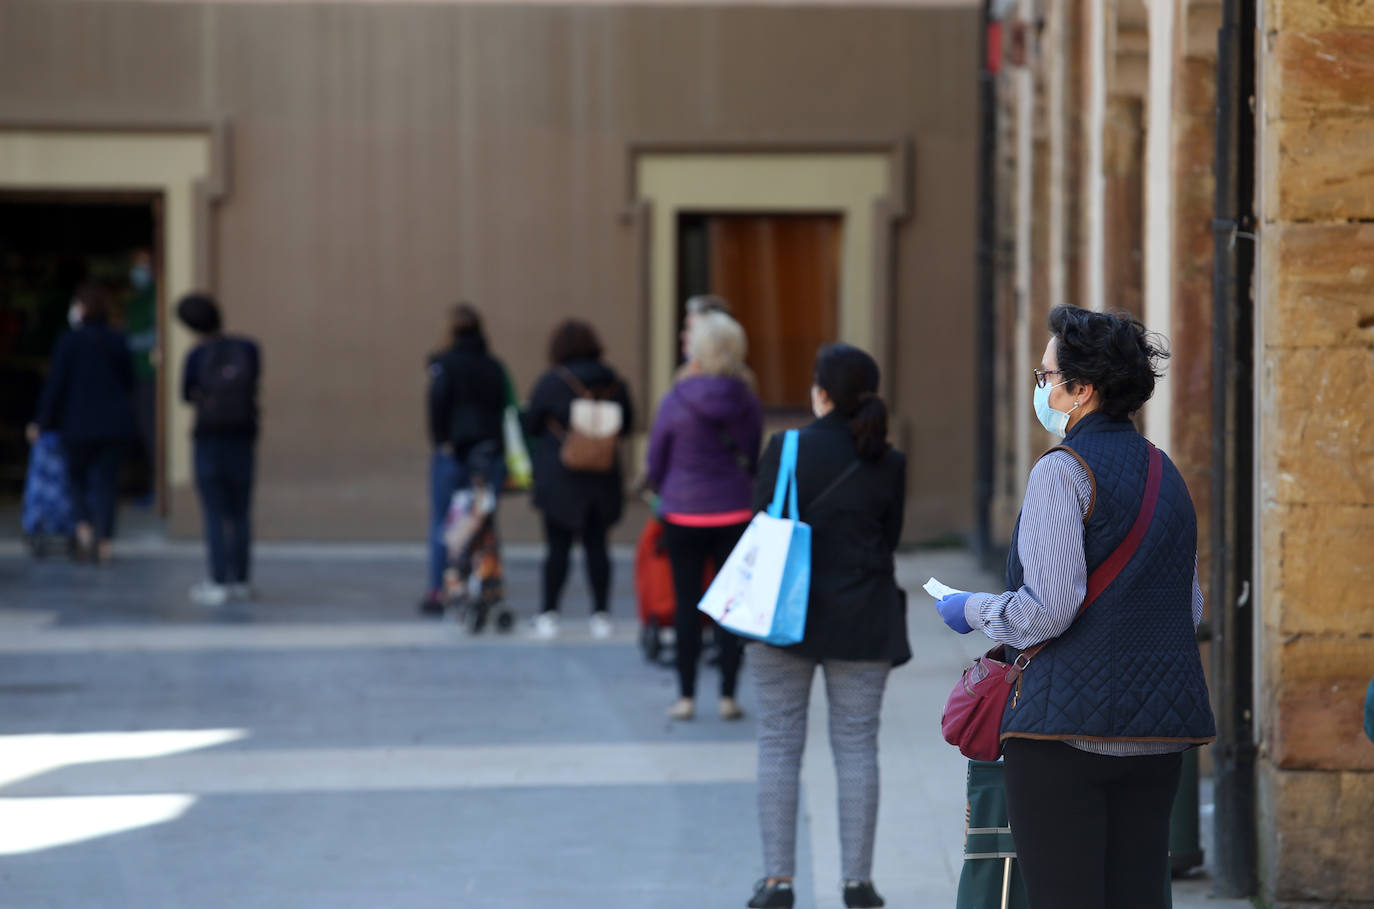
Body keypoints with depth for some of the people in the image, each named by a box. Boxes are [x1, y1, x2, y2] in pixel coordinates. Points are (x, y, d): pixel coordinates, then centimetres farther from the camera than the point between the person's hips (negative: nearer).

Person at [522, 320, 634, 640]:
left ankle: (549, 613, 2)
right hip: (602, 479, 3)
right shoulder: (614, 383, 0)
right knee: (596, 544, 8)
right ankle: (601, 613, 7)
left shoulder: (551, 382, -10)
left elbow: (531, 425, -2)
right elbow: (626, 425, 12)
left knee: (558, 545, 1)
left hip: (559, 478, -3)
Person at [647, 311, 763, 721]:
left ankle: (686, 696, 8)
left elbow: (655, 461, 0)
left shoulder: (676, 402, -10)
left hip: (684, 514, -2)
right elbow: (756, 460, 9)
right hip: (735, 514, 2)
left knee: (687, 605, 5)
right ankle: (728, 695, 8)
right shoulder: (748, 403, -3)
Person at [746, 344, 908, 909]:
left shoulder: (788, 449, -9)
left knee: (779, 744, 5)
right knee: (856, 746, 7)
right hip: (861, 620, 2)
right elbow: (890, 537, 7)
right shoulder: (888, 463, -2)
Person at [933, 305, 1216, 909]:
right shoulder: (1166, 474, 13)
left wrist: (971, 610, 1)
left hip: (1067, 724, -7)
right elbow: (1191, 606, 17)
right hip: (1156, 731, 7)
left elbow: (1048, 609, -16)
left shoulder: (1062, 472, -11)